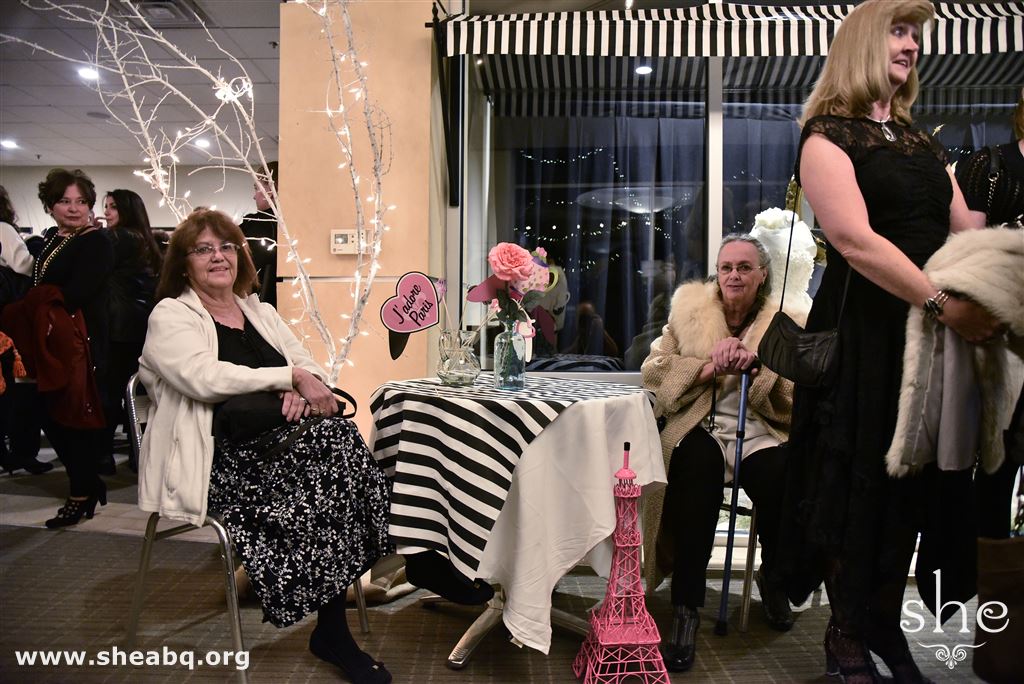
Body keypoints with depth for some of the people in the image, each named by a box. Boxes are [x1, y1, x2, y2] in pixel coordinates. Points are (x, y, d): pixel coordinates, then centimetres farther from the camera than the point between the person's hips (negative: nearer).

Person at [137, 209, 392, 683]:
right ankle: (331, 631, -14)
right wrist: (291, 377, -15)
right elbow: (206, 378, -15)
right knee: (332, 448, -28)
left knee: (338, 437, -26)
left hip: (277, 439, 6)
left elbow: (311, 366, 13)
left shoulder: (260, 312, 21)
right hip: (220, 456, -6)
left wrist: (303, 388, -11)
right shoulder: (170, 316, 3)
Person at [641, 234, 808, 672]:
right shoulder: (689, 311, 12)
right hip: (701, 427, 0)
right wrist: (709, 369, -11)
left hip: (761, 432, 1)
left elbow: (796, 397, 0)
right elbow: (654, 372, 3)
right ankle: (686, 608, -26)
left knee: (782, 480, -31)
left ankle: (773, 578, 3)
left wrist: (755, 366, -15)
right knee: (698, 467, -35)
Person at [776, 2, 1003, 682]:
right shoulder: (828, 137, -3)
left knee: (912, 481, 11)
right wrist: (943, 302, -23)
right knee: (857, 480, 0)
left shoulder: (923, 143, 19)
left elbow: (968, 234, 11)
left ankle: (887, 626, 25)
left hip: (934, 330, 7)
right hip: (864, 329, -7)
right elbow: (856, 241, -17)